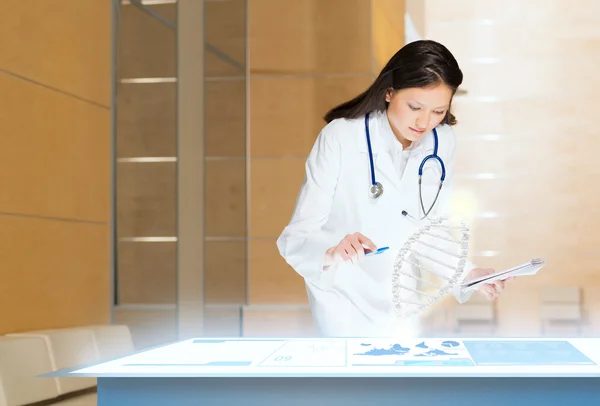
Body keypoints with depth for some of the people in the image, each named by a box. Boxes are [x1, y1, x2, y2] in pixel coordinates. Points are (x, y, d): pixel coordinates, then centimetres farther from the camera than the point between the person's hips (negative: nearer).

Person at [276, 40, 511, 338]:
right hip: (346, 299, -4)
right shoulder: (339, 138, -22)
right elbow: (296, 238, -25)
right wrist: (332, 252, -45)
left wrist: (467, 273, -18)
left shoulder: (442, 141, -8)